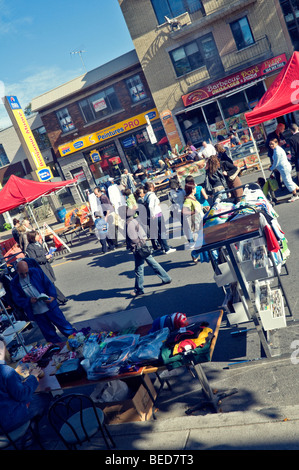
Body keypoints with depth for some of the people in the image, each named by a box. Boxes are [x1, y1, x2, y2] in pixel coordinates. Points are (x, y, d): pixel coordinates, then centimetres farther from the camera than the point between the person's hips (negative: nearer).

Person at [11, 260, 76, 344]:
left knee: (64, 325, 5)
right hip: (36, 313, 1)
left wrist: (52, 296, -18)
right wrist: (29, 301, -20)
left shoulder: (36, 272, -3)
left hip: (50, 306, -1)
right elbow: (18, 299, -1)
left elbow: (48, 284, -2)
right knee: (49, 334, 11)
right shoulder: (15, 283, -2)